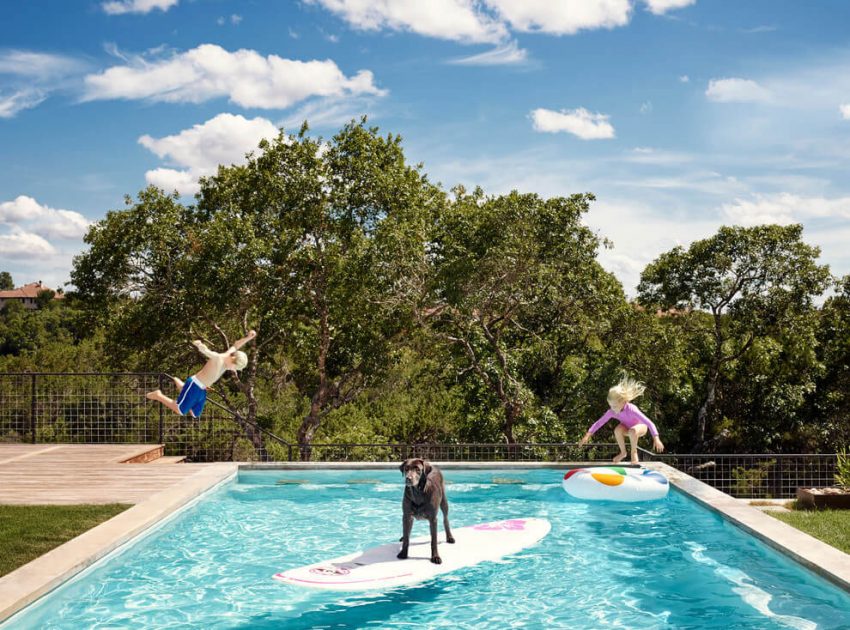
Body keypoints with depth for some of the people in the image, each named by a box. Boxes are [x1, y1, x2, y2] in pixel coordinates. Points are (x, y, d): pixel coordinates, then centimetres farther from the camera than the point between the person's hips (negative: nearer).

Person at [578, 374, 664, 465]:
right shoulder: (611, 412, -24)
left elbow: (649, 423, -39)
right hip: (627, 427, 4)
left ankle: (634, 452, -12)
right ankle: (623, 452, -7)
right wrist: (587, 435, -26)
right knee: (618, 429, -30)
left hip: (640, 426, -4)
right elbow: (599, 423, -17)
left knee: (632, 431, -39)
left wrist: (656, 439, -48)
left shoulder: (631, 410, -38)